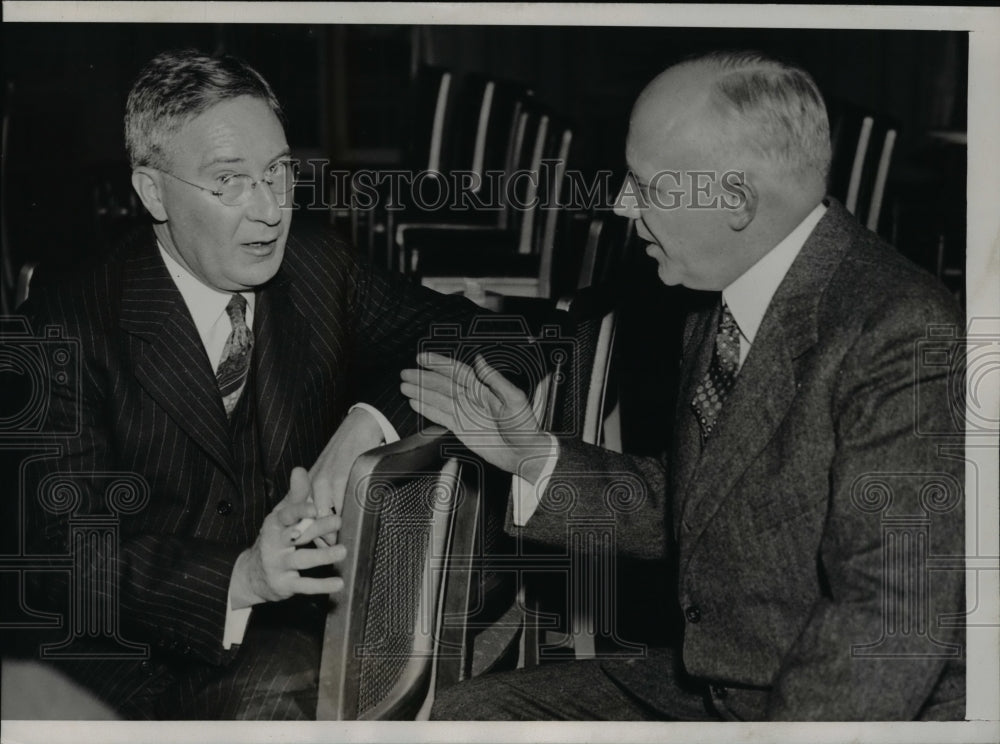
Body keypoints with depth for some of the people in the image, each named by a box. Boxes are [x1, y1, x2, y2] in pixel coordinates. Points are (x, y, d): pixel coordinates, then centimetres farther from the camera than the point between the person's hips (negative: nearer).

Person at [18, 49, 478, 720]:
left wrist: (369, 418, -18)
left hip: (307, 624, 5)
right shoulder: (69, 327, -8)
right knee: (282, 682, -32)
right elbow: (64, 550, -16)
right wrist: (239, 577, -34)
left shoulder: (316, 270, 5)